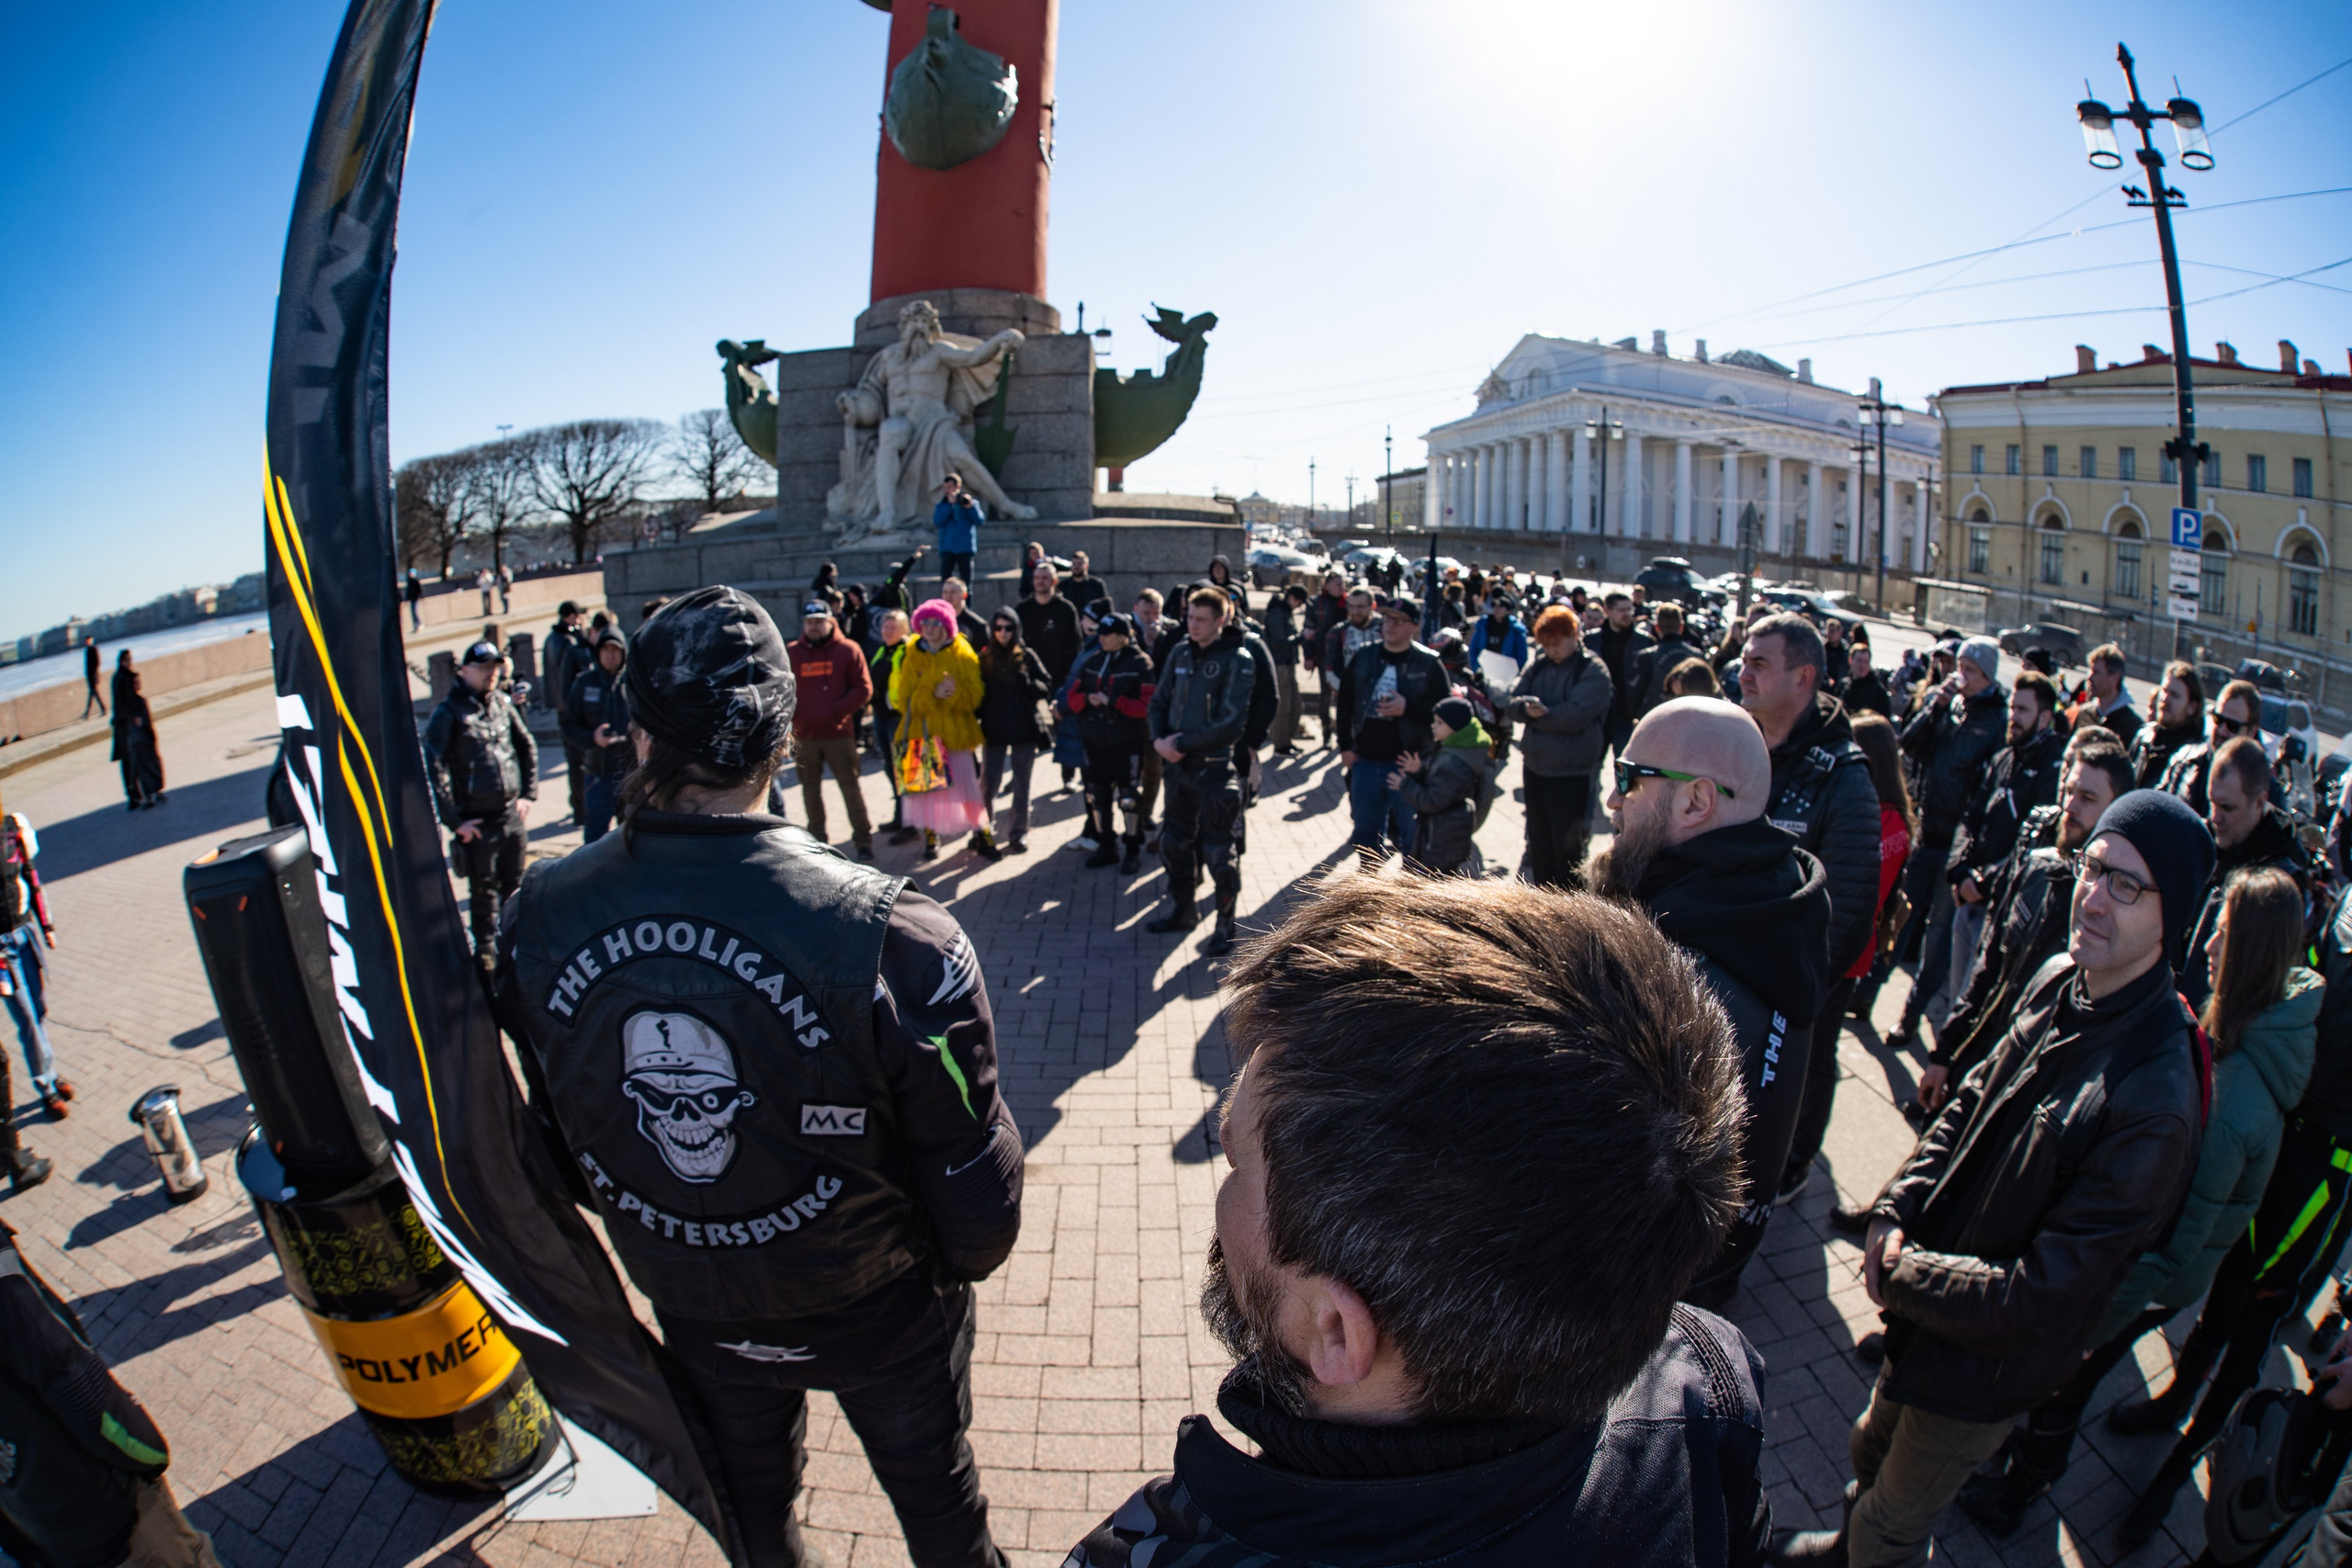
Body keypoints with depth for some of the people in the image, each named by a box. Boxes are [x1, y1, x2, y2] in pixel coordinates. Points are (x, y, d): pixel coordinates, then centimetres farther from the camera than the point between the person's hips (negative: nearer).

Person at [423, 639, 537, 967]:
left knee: (515, 886, 17)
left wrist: (528, 793, 10)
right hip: (478, 822, -5)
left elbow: (527, 747, 17)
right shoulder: (449, 713, -11)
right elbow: (433, 770, -15)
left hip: (513, 816, 5)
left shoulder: (502, 704, 5)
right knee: (484, 891, 6)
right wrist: (454, 821, -15)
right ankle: (486, 951, 20)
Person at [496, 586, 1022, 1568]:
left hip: (690, 1304, 3)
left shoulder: (537, 917, -20)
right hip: (876, 1306, -3)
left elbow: (555, 1129, -3)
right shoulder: (896, 938, -35)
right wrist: (963, 1258, -1)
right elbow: (979, 1194, -25)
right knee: (934, 1489, 27)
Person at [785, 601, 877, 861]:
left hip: (839, 733, -2)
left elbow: (864, 689, -2)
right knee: (810, 791, 9)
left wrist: (836, 711, -12)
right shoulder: (791, 652, 7)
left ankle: (863, 840, 7)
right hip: (803, 735, 3)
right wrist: (794, 714, -8)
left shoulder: (848, 650, 1)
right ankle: (817, 840, 19)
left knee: (851, 787, -2)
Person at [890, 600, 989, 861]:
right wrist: (933, 694, -17)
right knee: (926, 789, 0)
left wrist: (955, 693, -24)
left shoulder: (962, 655, 4)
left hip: (957, 732, -2)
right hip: (922, 733, 2)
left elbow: (974, 697, -3)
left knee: (967, 787, -5)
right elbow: (906, 700, -1)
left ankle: (981, 833, 8)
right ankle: (930, 837, 14)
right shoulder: (911, 657, 7)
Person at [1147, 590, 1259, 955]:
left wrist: (1183, 743, -16)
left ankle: (1226, 926, 17)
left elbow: (1232, 726, -18)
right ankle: (1182, 910, 36)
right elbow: (1158, 702, 11)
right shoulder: (1181, 653, 5)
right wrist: (1159, 740, -8)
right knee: (1176, 840, 18)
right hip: (1177, 765, 6)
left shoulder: (1238, 660, -13)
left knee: (1219, 850, 2)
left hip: (1215, 768, -6)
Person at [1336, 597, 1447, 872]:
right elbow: (1345, 702, 9)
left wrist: (1407, 708, -21)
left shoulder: (1428, 663, -5)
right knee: (1366, 831, 16)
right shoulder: (1362, 656, 5)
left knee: (1412, 833, 5)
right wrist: (1345, 746, 5)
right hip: (1365, 762, 4)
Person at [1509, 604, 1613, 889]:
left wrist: (1537, 714, -13)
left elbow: (1575, 715, -24)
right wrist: (1527, 706, -21)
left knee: (1566, 845, 1)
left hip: (1570, 772, -6)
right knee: (1539, 841, 18)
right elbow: (1512, 702, 1)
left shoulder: (1593, 671, -11)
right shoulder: (1538, 664, 7)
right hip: (1534, 765, 6)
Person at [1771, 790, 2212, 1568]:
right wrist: (1895, 1214, -8)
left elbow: (2045, 1292, -29)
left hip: (1992, 1358, -6)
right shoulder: (2060, 980, -11)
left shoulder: (2155, 1104, -35)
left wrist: (1901, 1275, -17)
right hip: (1925, 1320, 7)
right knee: (1873, 1451, 33)